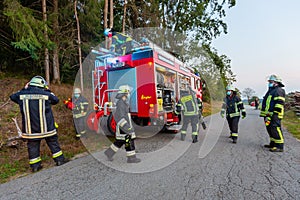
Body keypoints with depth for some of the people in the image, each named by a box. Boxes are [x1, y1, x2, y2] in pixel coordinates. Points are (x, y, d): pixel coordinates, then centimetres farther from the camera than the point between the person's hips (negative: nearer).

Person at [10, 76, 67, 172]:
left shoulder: (22, 94, -2)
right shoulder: (46, 94, -10)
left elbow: (13, 97, 19)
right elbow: (56, 100, 8)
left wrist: (24, 89, 22)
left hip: (29, 128, 2)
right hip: (46, 127, -2)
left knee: (33, 146, 14)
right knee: (53, 142, 12)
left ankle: (35, 165, 21)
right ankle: (59, 160, 19)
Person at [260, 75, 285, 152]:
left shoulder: (279, 90, -8)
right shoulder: (271, 90, 23)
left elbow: (279, 103, -18)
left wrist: (275, 113, -22)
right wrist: (266, 114, 26)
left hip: (274, 115, -10)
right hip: (269, 115, 11)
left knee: (275, 130, -10)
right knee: (270, 129, 16)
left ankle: (279, 146, -4)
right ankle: (273, 144, 27)